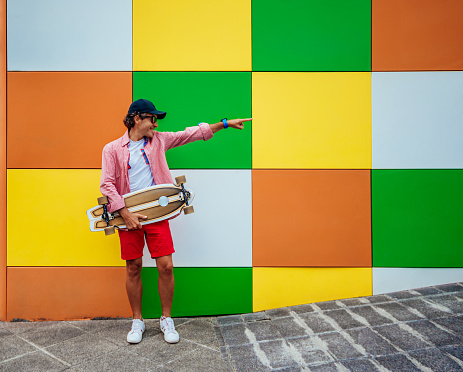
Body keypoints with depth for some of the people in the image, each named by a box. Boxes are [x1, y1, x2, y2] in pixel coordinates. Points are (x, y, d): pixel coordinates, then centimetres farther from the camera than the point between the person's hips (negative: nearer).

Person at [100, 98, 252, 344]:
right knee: (133, 268, 5)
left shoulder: (158, 141, 10)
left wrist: (225, 123, 8)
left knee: (165, 266, -3)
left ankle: (166, 320, 15)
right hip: (128, 217, -1)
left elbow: (191, 134, 11)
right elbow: (107, 184, -5)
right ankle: (137, 321, 22)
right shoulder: (112, 149, 1)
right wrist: (126, 213, -14)